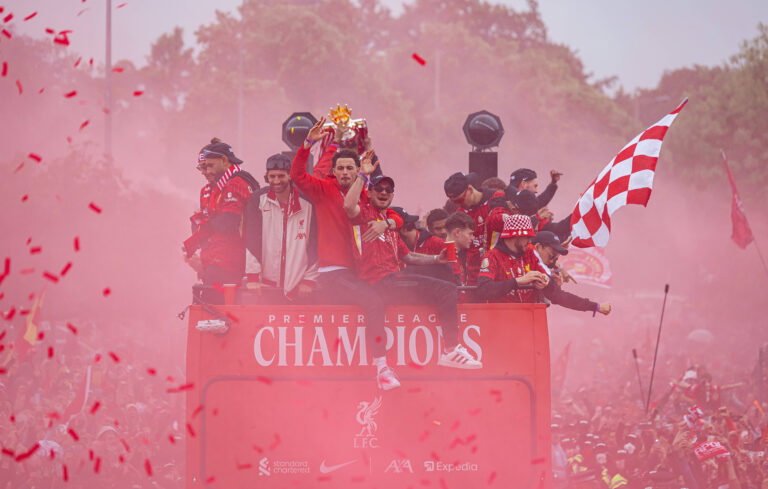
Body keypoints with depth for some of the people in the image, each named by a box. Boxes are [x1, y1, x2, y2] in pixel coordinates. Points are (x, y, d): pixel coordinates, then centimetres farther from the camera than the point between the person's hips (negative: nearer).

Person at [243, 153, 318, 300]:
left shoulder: (307, 203, 1)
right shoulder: (258, 201, 0)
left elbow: (314, 244, 4)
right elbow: (251, 241, -4)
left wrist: (309, 280, -1)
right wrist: (252, 276, -10)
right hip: (266, 284, 0)